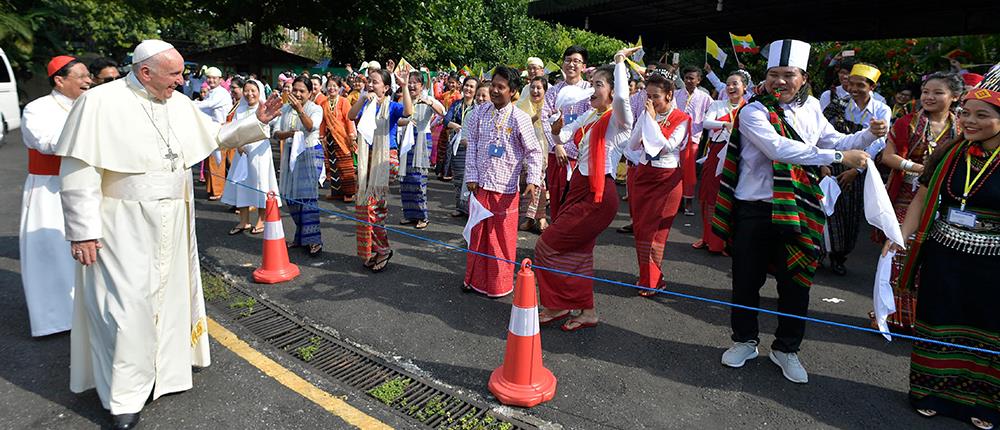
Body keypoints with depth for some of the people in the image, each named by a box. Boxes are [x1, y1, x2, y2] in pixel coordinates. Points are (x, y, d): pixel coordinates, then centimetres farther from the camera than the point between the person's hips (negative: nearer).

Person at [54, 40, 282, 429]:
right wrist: (83, 230, -15)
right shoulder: (101, 102, -13)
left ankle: (161, 366, 33)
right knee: (128, 304, -2)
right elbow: (78, 170, -13)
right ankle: (125, 396, 14)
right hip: (123, 226, -6)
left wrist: (256, 122, 2)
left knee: (166, 295, 14)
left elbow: (217, 135, 17)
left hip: (171, 223, 6)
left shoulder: (180, 105, 5)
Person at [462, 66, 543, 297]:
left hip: (505, 187, -3)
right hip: (479, 183, 4)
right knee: (477, 232, 12)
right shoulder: (480, 111, 3)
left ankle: (499, 284, 21)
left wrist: (533, 180, -16)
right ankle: (475, 279, 28)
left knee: (502, 236, 5)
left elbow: (534, 151, -4)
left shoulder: (519, 118, -8)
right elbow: (471, 143, 6)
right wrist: (471, 175, 0)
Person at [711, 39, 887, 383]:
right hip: (754, 210, -4)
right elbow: (779, 148, -27)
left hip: (798, 211, 4)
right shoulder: (753, 112, -12)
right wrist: (839, 157, -27)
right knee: (746, 280, 9)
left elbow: (833, 141, 18)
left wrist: (869, 135, 0)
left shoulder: (810, 107, 6)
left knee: (795, 283, 12)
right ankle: (745, 341, 31)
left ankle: (786, 349, 31)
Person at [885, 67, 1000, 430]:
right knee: (936, 325, 13)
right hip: (941, 256, 3)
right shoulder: (948, 153, 0)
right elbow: (922, 198, 4)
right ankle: (933, 390, 31)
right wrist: (902, 236, -6)